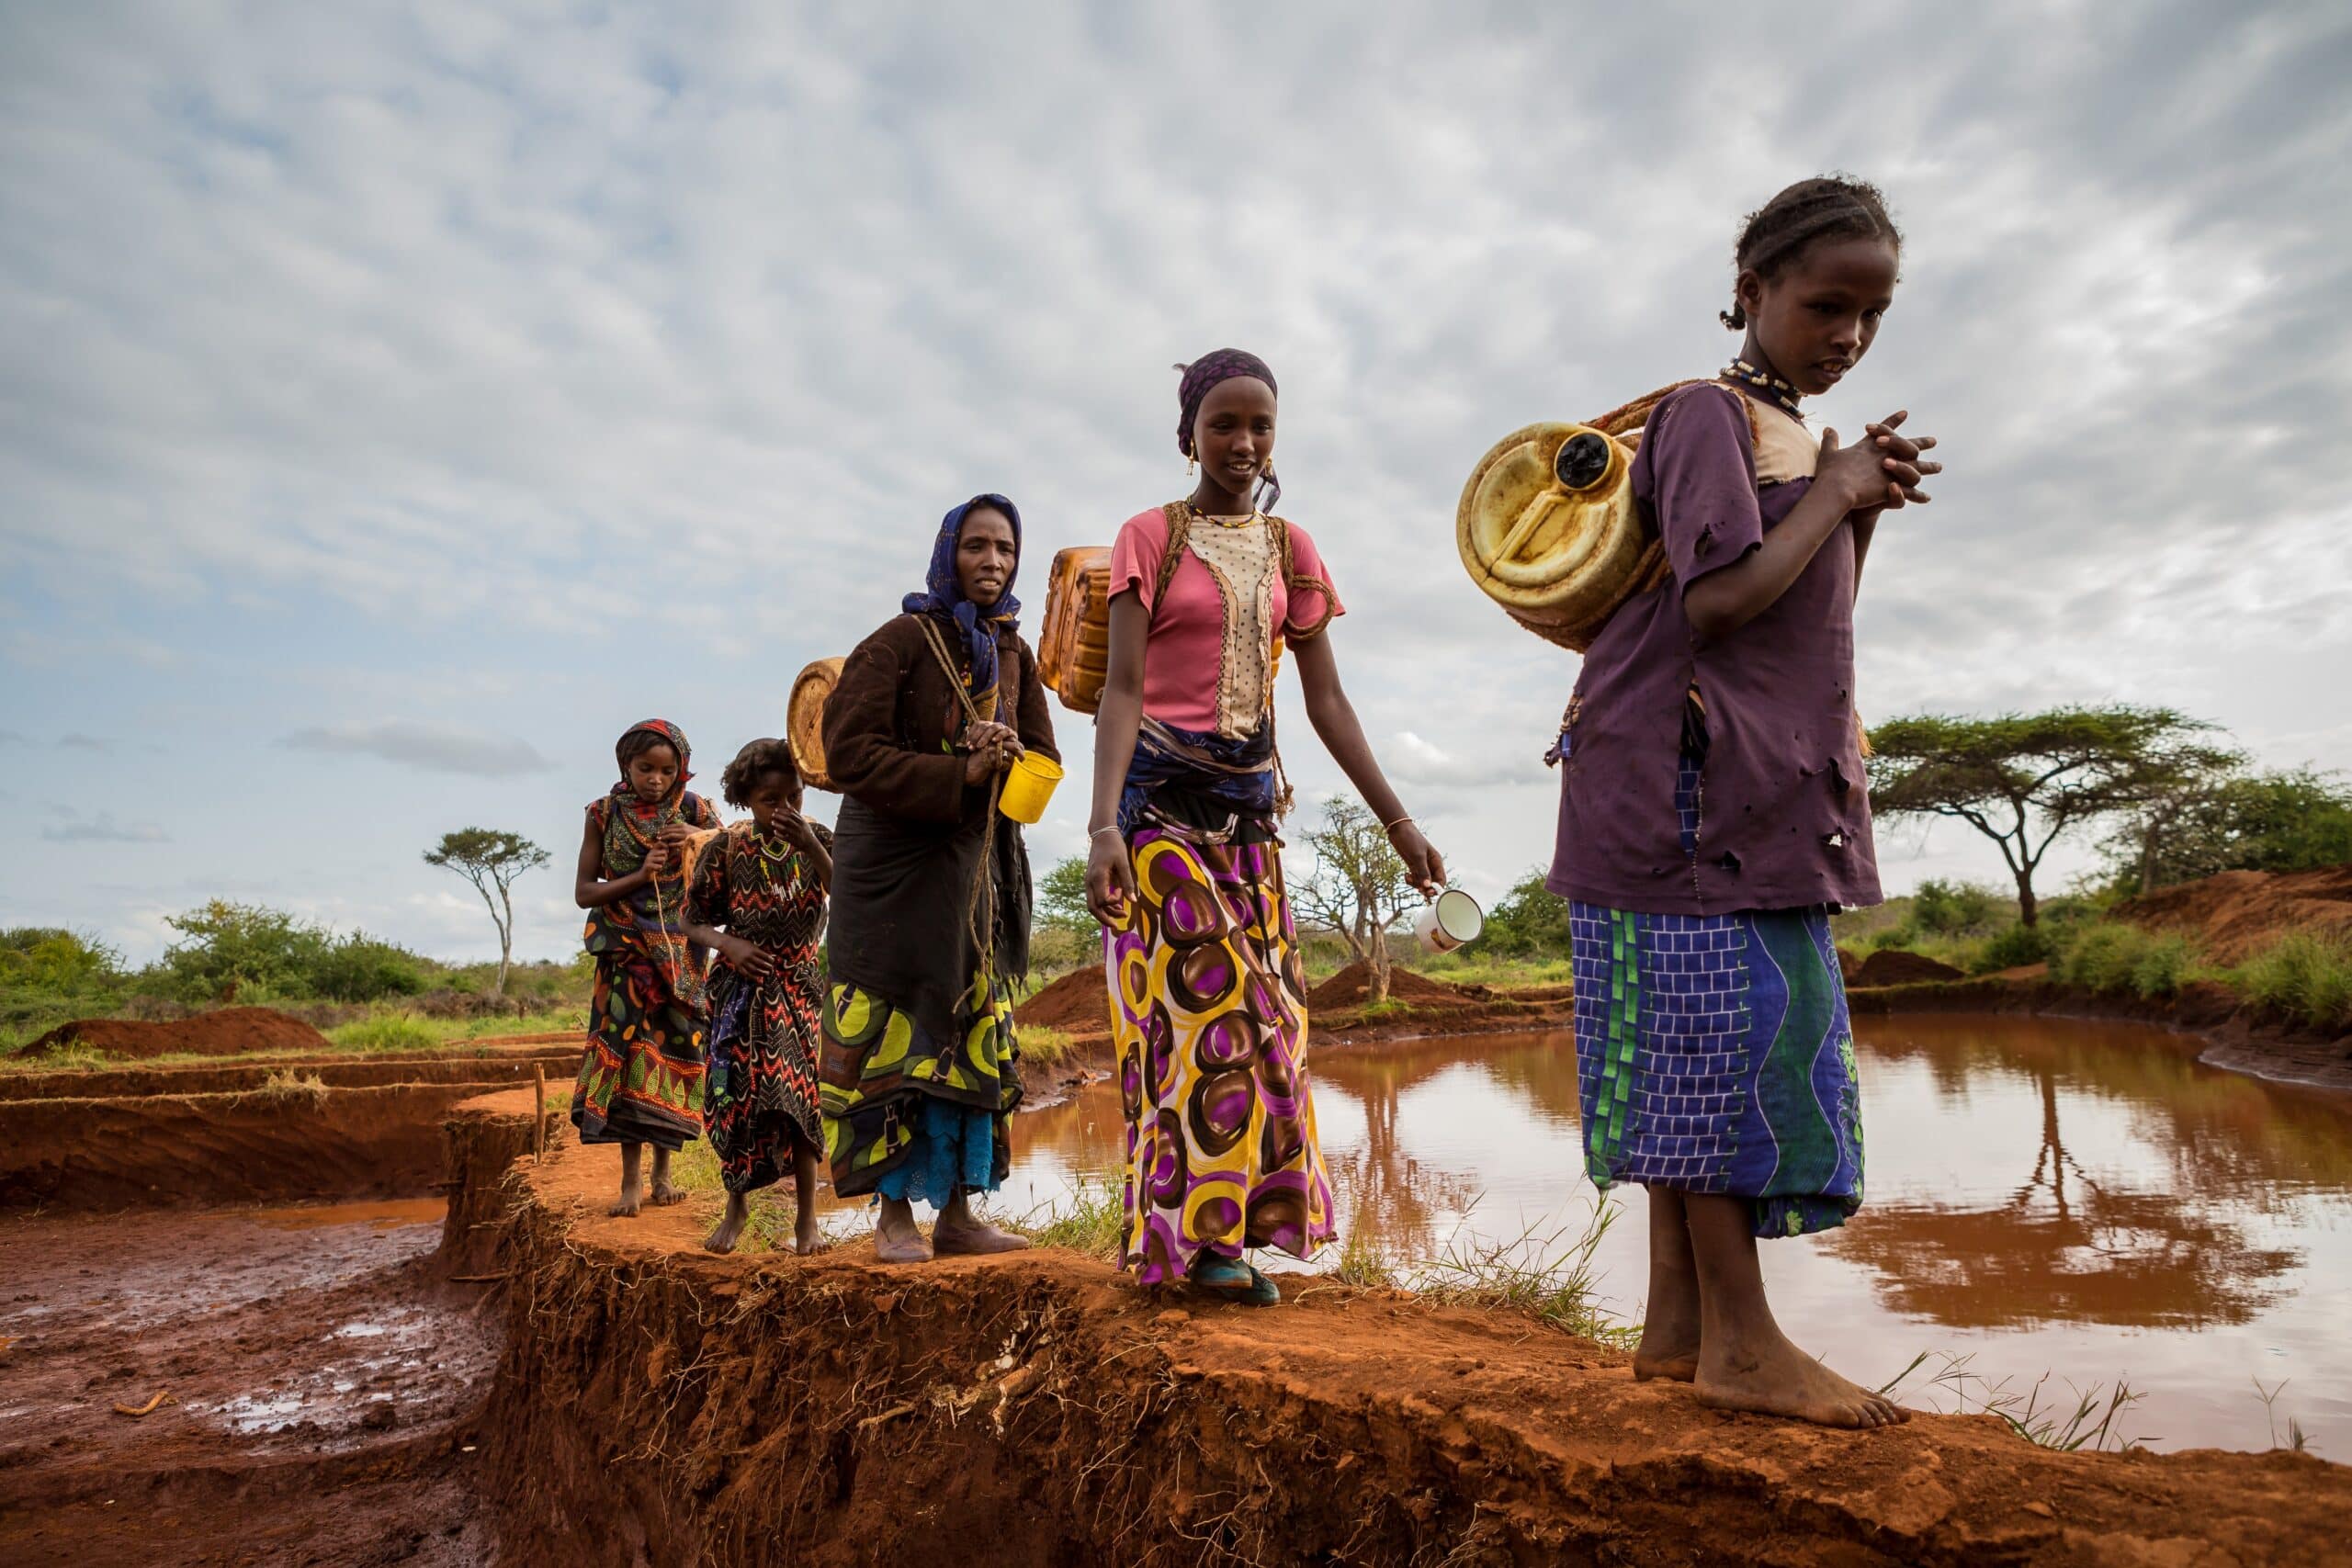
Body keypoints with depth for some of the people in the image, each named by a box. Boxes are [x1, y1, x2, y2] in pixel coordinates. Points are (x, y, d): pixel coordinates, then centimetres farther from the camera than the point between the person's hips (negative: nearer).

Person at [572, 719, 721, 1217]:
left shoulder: (694, 811, 0)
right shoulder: (605, 814, 0)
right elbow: (584, 892, -1)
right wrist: (639, 877, -16)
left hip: (681, 952, 1)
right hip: (626, 951, -1)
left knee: (674, 1051, 3)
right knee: (626, 1049, -7)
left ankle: (662, 1172, 17)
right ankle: (631, 1181, 0)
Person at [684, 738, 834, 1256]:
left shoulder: (818, 840, -9)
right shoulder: (726, 849, -10)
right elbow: (694, 920, 0)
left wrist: (811, 849, -33)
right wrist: (731, 945, -19)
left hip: (799, 984, 0)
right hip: (739, 985, 0)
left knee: (799, 1091, -9)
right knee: (732, 1092, 1)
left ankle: (806, 1214, 2)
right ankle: (737, 1205, 22)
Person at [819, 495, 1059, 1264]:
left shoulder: (1015, 655, 9)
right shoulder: (899, 643, -9)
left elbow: (1046, 760, 9)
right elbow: (849, 753, -15)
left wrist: (1009, 757, -14)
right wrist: (957, 777, -22)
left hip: (983, 868, 6)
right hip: (898, 865, -6)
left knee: (978, 1038, 6)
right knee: (895, 1034, -3)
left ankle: (958, 1211, 15)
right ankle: (894, 1214, 9)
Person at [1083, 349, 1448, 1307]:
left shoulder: (1289, 549, 12)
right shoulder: (1151, 536, -1)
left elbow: (1326, 702, 9)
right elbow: (1122, 687, -9)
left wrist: (1398, 822, 4)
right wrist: (1103, 826, -22)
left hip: (1251, 797, 5)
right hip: (1162, 791, -5)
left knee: (1260, 1007, 2)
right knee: (1196, 1001, -8)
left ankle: (1231, 1228, 12)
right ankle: (1190, 1233, 2)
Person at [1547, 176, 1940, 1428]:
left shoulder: (1793, 437, 23)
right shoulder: (1708, 417, -5)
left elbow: (1815, 625, 22)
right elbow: (1720, 599, -18)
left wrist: (1869, 507, 9)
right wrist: (1837, 495, -5)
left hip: (1761, 786, 9)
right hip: (1686, 775, -9)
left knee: (1697, 1047, 7)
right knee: (1724, 1032, -8)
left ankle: (1676, 1320, 14)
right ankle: (1741, 1340, 0)